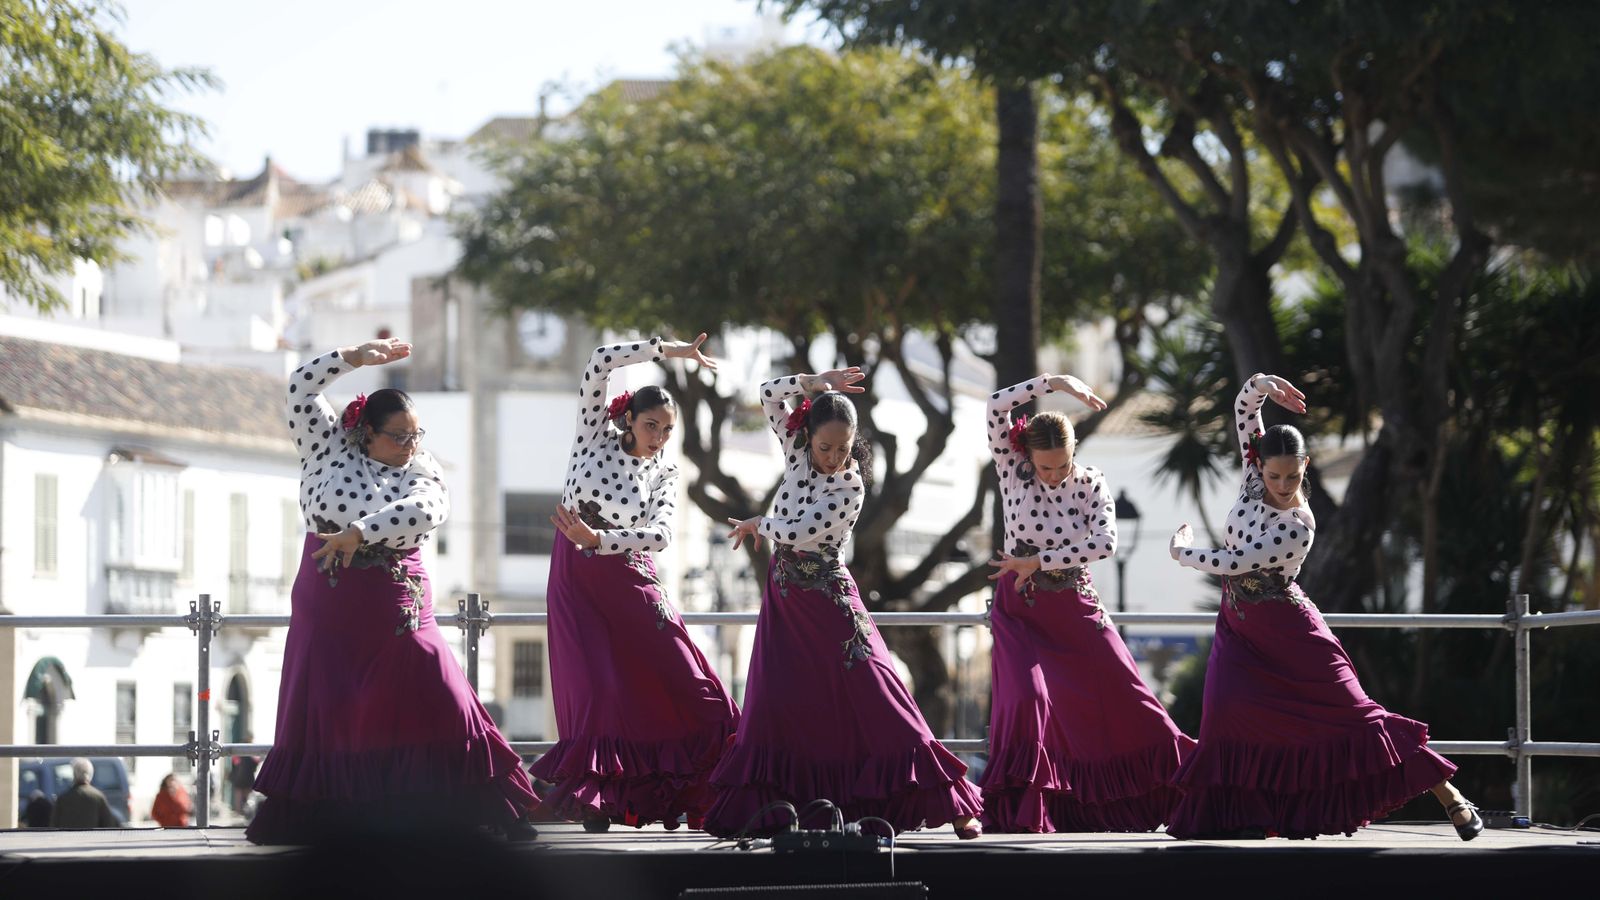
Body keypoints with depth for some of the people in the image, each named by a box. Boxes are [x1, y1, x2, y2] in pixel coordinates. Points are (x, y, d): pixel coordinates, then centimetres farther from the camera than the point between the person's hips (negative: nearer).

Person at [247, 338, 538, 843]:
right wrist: (357, 358, -9)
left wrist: (359, 533, -27)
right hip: (328, 607, 0)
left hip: (397, 607, 0)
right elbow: (302, 388, -4)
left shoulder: (420, 474, 2)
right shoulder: (330, 448, 4)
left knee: (441, 704, -7)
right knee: (322, 712, 1)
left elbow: (427, 511, -20)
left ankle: (491, 813, -4)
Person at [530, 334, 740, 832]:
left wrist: (597, 540, -26)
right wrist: (665, 350, -8)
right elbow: (599, 363, -11)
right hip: (576, 580, -2)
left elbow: (660, 535, -12)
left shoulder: (664, 474, 6)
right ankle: (591, 795, -5)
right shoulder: (595, 436, 2)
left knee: (682, 680, -5)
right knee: (595, 686, -12)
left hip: (630, 581, 2)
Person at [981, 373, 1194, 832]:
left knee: (1123, 699, 4)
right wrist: (1056, 382, -20)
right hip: (1019, 609, -1)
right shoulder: (1012, 468, -6)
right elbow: (997, 406, -19)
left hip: (1075, 606, 2)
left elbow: (1105, 542, -19)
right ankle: (1017, 810, -12)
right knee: (1027, 698, -21)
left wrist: (1038, 562, -20)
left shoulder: (1091, 484, -4)